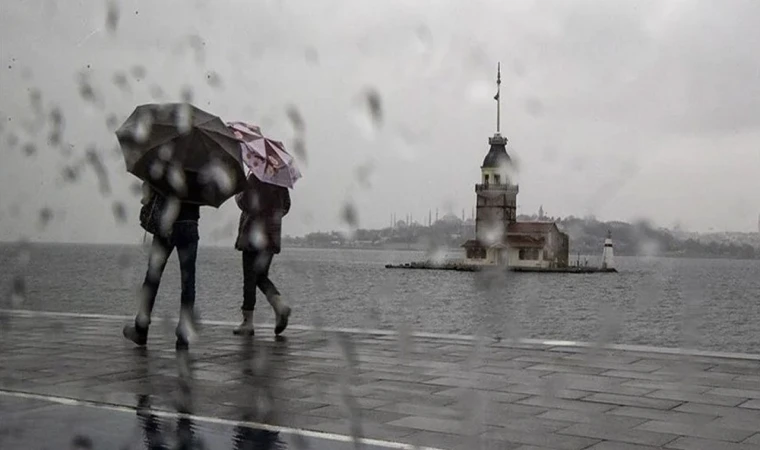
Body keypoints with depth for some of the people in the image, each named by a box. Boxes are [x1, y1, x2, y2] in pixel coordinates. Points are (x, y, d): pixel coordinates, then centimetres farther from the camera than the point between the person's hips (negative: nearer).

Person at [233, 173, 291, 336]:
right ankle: (280, 305, -6)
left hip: (254, 233, -6)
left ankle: (248, 322, 4)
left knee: (250, 278, 1)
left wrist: (238, 196, 2)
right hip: (272, 234, 6)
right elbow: (286, 205, 13)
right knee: (262, 276, 17)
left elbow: (247, 204, -16)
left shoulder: (255, 178, -12)